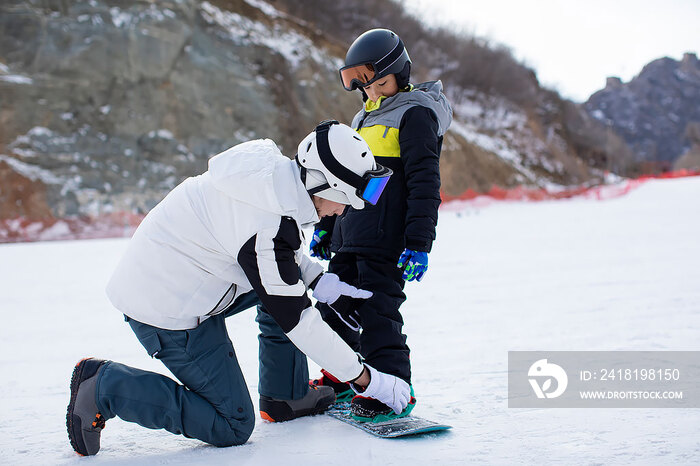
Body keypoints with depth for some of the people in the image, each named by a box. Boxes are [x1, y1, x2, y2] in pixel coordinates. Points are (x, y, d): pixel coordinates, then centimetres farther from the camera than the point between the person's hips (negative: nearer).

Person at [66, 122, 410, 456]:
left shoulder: (272, 168, -3)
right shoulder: (269, 225, -29)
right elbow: (296, 321, -23)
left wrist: (319, 281, 7)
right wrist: (364, 378, -15)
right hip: (170, 313, -10)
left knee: (284, 284, 15)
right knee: (233, 428, 0)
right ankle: (105, 387, -3)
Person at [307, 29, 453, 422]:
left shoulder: (416, 113, -7)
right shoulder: (364, 118, 20)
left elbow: (424, 183, -14)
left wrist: (418, 244, -20)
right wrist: (326, 226, 27)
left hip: (384, 240, -9)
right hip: (349, 237, 9)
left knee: (376, 310, -10)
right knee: (337, 304, 13)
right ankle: (340, 379, 27)